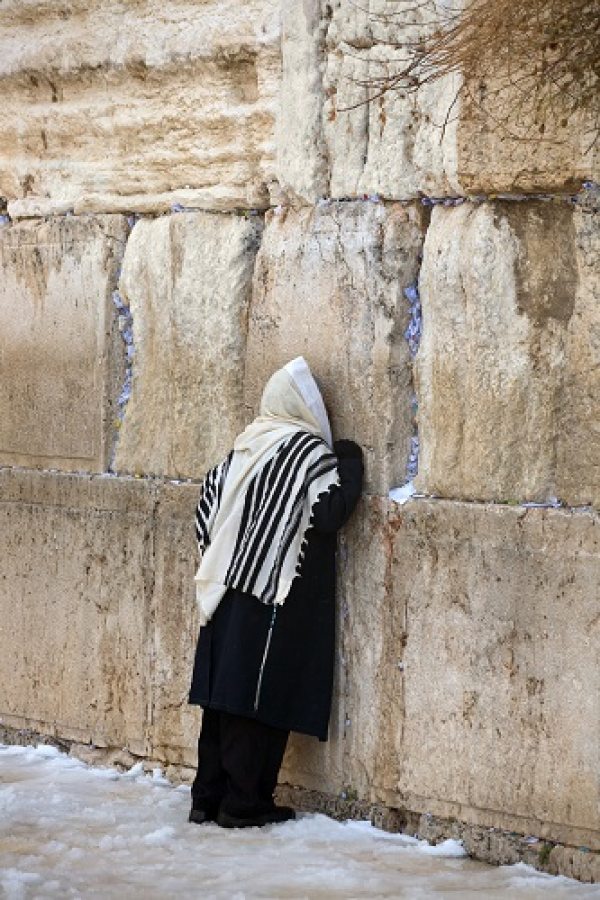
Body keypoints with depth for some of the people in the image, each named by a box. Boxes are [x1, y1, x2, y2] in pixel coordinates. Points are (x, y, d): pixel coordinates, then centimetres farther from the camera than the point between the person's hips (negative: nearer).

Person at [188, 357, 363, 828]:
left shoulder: (246, 446, 10)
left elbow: (210, 497, 14)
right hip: (276, 597, -7)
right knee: (261, 699, -1)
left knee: (224, 696, 9)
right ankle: (243, 801, 1)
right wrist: (350, 466, -2)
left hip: (228, 590, 7)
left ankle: (208, 798, 13)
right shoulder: (307, 449, -10)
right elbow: (330, 512, -17)